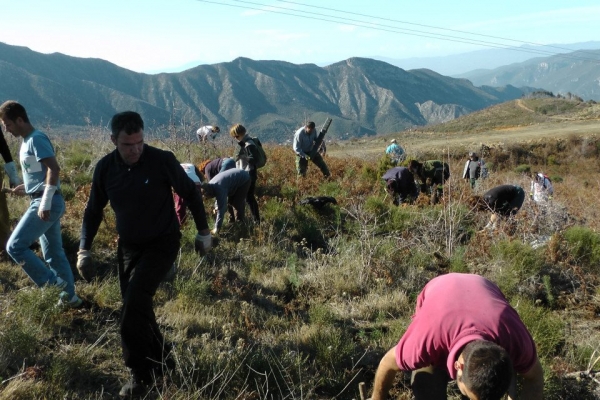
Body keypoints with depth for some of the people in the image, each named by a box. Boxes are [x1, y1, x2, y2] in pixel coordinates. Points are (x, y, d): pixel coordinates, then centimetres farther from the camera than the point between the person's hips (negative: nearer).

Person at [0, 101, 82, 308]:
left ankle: (52, 283, -2)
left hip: (45, 203, -10)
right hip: (47, 203, 10)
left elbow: (54, 169, -23)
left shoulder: (36, 139, -13)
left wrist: (45, 203, -26)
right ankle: (69, 296, 21)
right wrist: (27, 187, 15)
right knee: (54, 252, 13)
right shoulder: (27, 141, 17)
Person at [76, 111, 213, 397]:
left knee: (134, 304, -16)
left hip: (162, 244, -5)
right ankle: (161, 358, 31)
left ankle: (141, 374, 2)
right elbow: (93, 210, 7)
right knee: (135, 308, 10)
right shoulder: (105, 167, -6)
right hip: (127, 247, 5)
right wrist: (84, 250, 0)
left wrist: (203, 232, 0)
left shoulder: (162, 160, -19)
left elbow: (190, 194, -5)